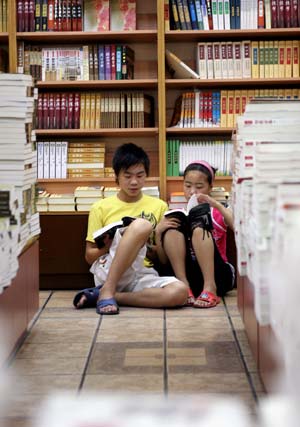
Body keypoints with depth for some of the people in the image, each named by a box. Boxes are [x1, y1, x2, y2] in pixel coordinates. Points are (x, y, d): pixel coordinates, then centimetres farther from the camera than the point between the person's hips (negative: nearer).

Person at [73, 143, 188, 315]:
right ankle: (106, 291, -27)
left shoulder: (159, 206, 13)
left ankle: (99, 295, -21)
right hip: (107, 272, -3)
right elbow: (90, 256, 9)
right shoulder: (101, 208, 8)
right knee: (141, 225, -31)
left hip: (142, 276, 4)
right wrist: (110, 245, -11)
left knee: (180, 292, -34)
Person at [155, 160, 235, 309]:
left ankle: (210, 289, -31)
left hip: (218, 275, -2)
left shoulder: (219, 213, 8)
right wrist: (158, 232, -10)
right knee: (172, 229, -16)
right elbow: (164, 262, 6)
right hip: (188, 275, 2)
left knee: (199, 228, -23)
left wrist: (216, 205, -19)